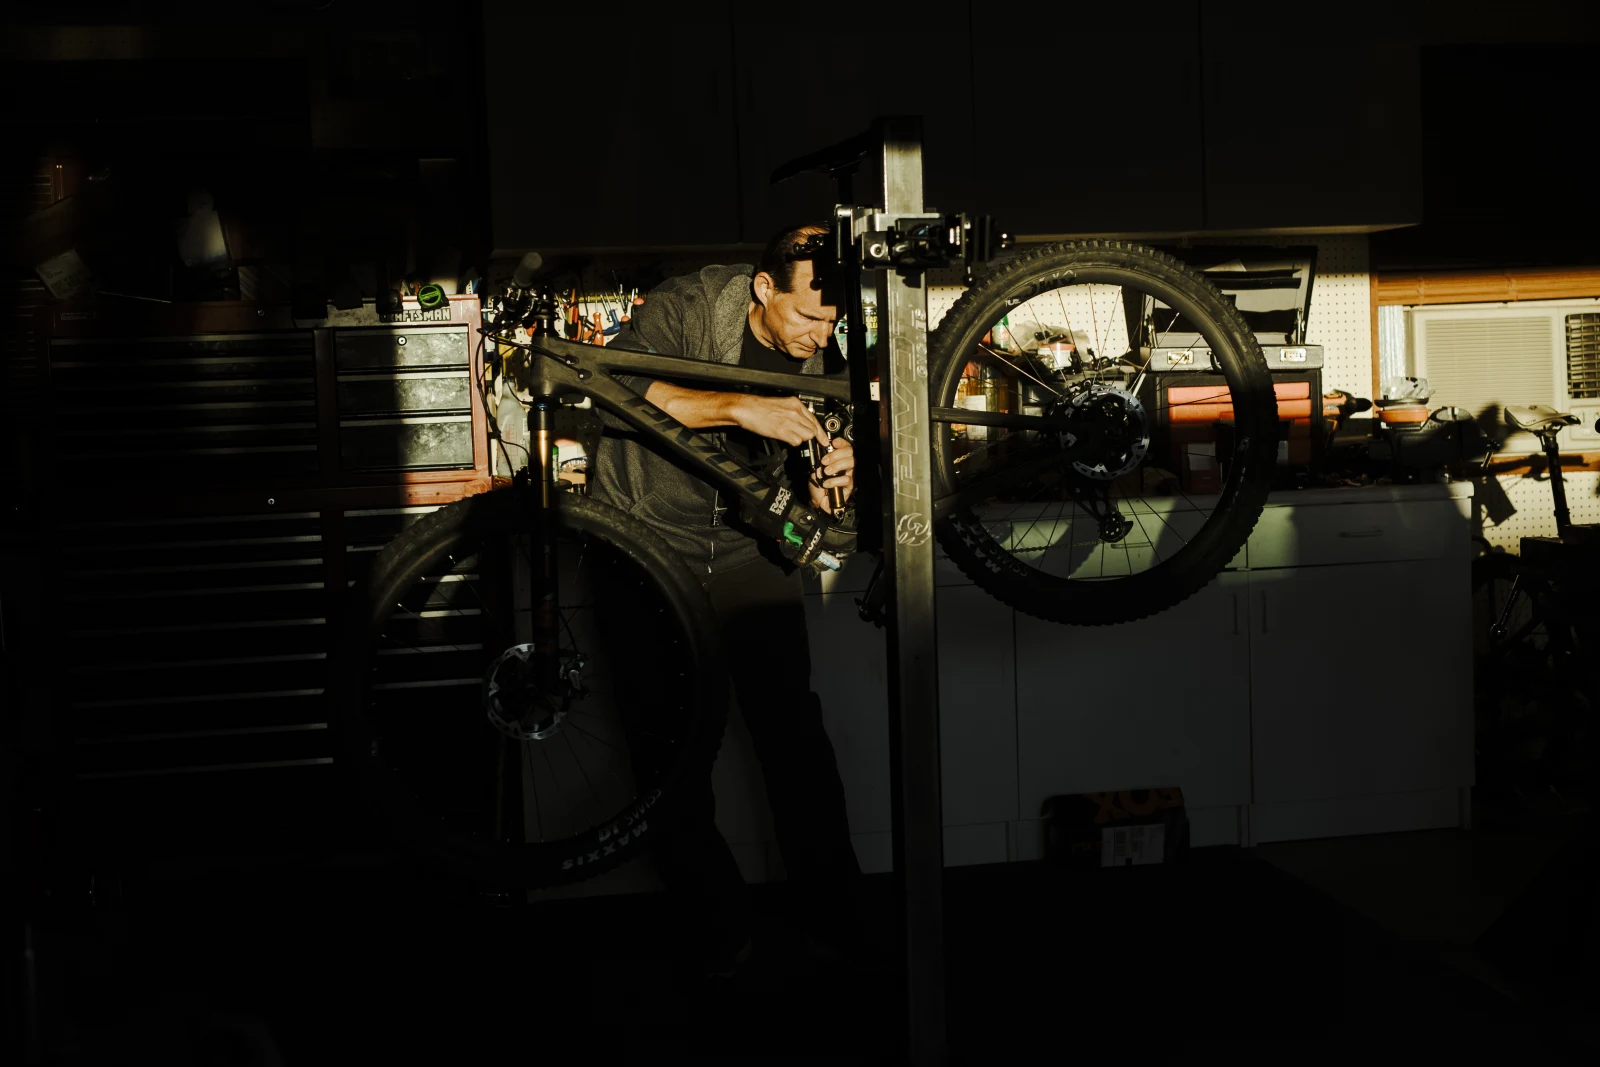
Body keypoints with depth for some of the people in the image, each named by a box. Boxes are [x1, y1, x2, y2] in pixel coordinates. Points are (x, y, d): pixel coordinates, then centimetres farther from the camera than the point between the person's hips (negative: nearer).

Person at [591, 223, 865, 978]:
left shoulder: (823, 359, -1)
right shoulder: (689, 305, -14)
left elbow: (801, 500, 4)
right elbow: (616, 386, -31)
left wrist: (828, 481, -22)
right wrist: (742, 408, -38)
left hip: (746, 548, 3)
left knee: (792, 725, -6)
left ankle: (833, 912, 7)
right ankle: (717, 922, 10)